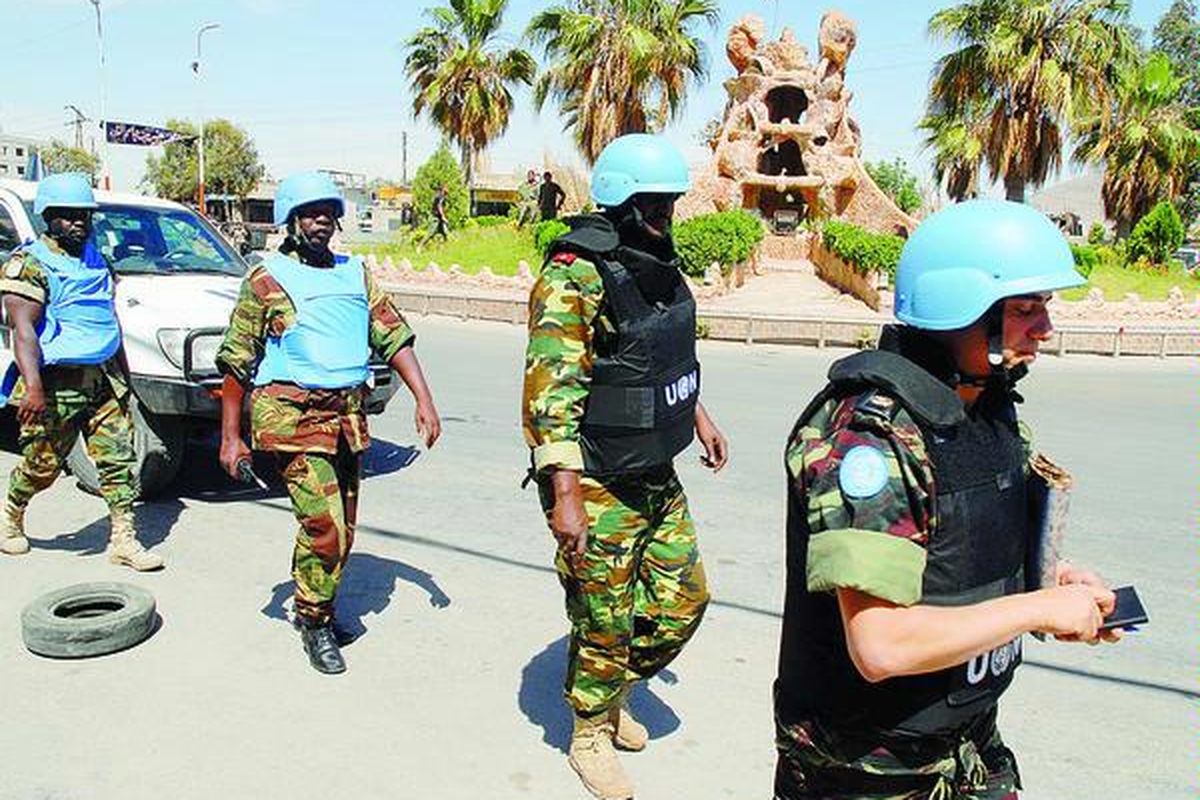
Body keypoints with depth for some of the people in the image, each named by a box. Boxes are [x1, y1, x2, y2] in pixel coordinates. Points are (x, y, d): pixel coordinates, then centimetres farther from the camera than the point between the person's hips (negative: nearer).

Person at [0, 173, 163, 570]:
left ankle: (124, 539, 4)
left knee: (118, 456, 0)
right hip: (56, 385, -6)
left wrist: (123, 374, 24)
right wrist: (33, 388, -28)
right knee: (42, 466, 7)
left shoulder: (94, 259, 15)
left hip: (103, 381, 6)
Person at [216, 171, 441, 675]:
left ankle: (315, 603, 33)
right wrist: (230, 437, -4)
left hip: (349, 414, 5)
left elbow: (393, 337, 8)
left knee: (341, 528, 12)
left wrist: (424, 400, -3)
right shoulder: (266, 279, 0)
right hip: (293, 416, -5)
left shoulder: (356, 273, 13)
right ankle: (315, 622, 7)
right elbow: (236, 363, 0)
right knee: (325, 525, -13)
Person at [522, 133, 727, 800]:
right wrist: (565, 497, -28)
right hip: (598, 488, -8)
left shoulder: (657, 263, 7)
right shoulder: (574, 279, -20)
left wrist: (698, 415, 24)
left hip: (658, 478, 8)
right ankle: (591, 737, 31)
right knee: (606, 620, 6)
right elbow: (550, 395, -25)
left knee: (683, 600, 16)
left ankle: (610, 696, 39)